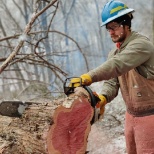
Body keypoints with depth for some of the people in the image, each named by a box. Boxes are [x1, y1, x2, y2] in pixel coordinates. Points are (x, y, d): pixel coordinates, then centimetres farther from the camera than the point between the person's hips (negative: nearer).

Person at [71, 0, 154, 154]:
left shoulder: (141, 44, -20)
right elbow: (112, 82, 0)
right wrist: (103, 98, -22)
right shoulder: (114, 53, 9)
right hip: (131, 115, 9)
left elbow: (116, 65, -35)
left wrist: (88, 78, -45)